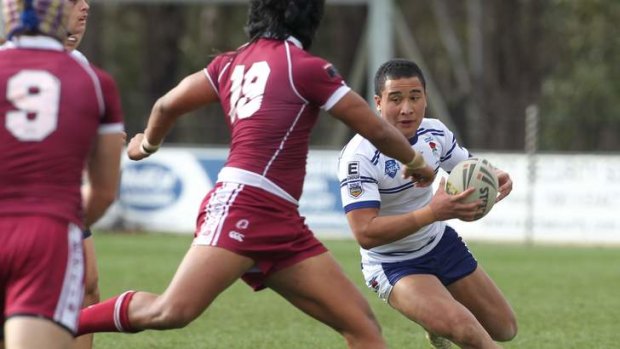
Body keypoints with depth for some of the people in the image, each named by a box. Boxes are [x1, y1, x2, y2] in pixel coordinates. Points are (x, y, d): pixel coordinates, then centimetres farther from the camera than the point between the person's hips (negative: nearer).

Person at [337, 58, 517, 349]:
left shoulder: (434, 132, -9)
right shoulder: (359, 156, -30)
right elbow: (365, 233, -36)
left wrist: (495, 177, -16)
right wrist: (433, 213, -44)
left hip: (440, 243, 7)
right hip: (393, 264, -7)